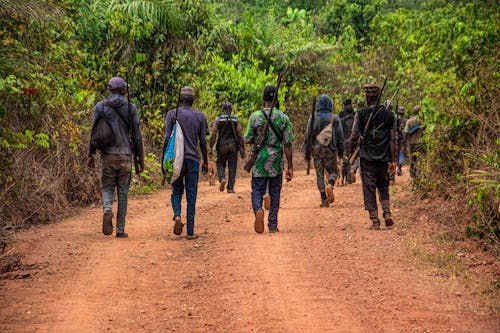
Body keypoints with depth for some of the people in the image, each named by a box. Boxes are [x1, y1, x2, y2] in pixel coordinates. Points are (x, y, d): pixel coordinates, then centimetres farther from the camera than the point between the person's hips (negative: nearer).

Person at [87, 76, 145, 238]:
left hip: (107, 154, 0)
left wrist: (91, 154, 10)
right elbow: (136, 135, 0)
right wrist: (140, 157, 7)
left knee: (107, 187, 10)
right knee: (123, 192, 6)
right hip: (125, 154, 0)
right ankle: (120, 229, 8)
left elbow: (94, 131, 2)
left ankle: (107, 210, -21)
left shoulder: (100, 106, 1)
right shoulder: (131, 107, -1)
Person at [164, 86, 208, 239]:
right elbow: (203, 141, 5)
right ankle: (190, 231, 3)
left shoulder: (172, 114, 0)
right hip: (193, 159, 1)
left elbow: (168, 139, -4)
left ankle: (177, 216, -13)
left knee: (176, 191, 15)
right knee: (191, 195, 4)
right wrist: (206, 162, 15)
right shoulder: (200, 116, 4)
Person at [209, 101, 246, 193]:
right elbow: (240, 136, -2)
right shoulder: (236, 119, 2)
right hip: (233, 146, 0)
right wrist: (243, 149, 2)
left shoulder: (218, 119, 0)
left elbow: (213, 135, -5)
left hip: (222, 146, 0)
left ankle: (222, 179, -14)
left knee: (220, 164, 13)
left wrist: (210, 148, -2)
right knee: (232, 167, 7)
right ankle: (230, 188, 4)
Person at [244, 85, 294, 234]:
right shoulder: (283, 118, -3)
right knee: (275, 194, 12)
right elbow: (287, 144, -3)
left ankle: (258, 210, -23)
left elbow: (247, 140, -2)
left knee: (257, 191, 7)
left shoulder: (255, 116, -5)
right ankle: (273, 225, 16)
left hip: (259, 161, -1)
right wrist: (290, 167, 1)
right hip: (276, 163, 1)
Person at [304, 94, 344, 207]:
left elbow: (308, 136, -2)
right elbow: (340, 136, 2)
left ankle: (323, 199, 5)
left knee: (319, 174, 7)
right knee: (333, 171, 13)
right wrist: (340, 151, 13)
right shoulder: (335, 118, -2)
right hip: (330, 150, 0)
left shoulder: (313, 118, -2)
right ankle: (330, 186, -19)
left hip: (317, 149, 0)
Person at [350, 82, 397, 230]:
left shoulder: (360, 114, -5)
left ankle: (375, 221, 1)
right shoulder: (389, 115, 2)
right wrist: (393, 160, 5)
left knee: (369, 189, 3)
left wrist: (351, 154, 11)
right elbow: (392, 139, 1)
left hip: (367, 158, -3)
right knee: (383, 187, 19)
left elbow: (354, 137, -4)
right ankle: (387, 214, 3)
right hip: (383, 158, 3)